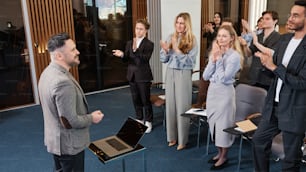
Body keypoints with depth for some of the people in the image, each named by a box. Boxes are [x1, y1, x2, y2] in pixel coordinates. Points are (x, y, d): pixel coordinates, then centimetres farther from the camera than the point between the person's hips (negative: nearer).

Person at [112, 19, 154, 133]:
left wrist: (136, 50, -35)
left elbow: (145, 59, -22)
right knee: (136, 100, 14)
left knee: (145, 100, 4)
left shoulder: (149, 44, -8)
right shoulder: (129, 43, 9)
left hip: (143, 76, -5)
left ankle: (148, 122, 19)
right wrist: (122, 55, -16)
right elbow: (126, 59, 6)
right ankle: (139, 120, 30)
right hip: (132, 75, 5)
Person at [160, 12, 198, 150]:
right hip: (170, 73, 4)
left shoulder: (191, 40, -4)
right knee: (170, 105, 8)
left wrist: (177, 49, -20)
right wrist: (165, 50, -14)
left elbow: (189, 61, -12)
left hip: (183, 75, -4)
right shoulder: (171, 38, 6)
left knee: (182, 106, 1)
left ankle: (182, 139, 14)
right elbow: (163, 59, 6)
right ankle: (172, 136, 22)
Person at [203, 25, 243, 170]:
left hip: (225, 93, -7)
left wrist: (219, 59, -16)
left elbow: (223, 78, -20)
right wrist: (213, 59, -10)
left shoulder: (235, 56, -12)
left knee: (223, 124, 3)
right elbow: (205, 76, 0)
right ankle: (219, 153, 32)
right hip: (212, 91, 7)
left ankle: (224, 157, 21)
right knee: (213, 123, 14)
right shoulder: (215, 53, 8)